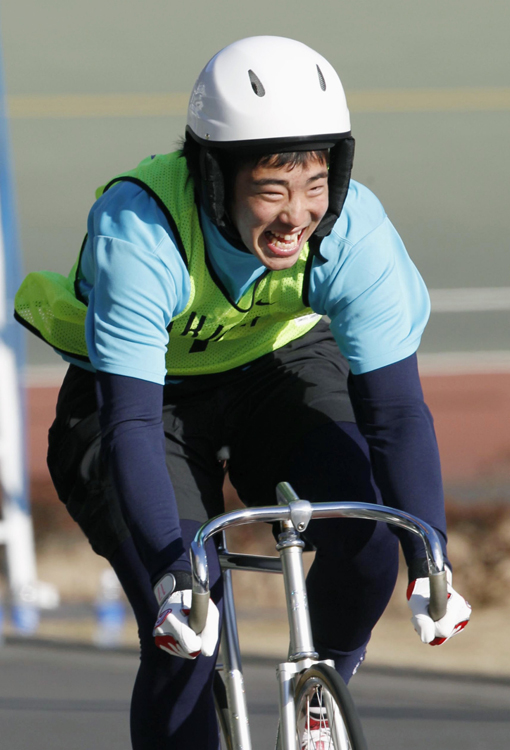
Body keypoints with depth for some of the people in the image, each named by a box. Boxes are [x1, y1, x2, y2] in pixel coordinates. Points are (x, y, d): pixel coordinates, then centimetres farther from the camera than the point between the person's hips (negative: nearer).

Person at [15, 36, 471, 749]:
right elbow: (132, 422, -39)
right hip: (149, 390, -2)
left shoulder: (354, 228, -29)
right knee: (183, 638, -19)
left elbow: (397, 409, -28)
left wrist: (429, 563, -39)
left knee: (366, 534, -24)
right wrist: (172, 574, -50)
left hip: (281, 367, 2)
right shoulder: (136, 230, -36)